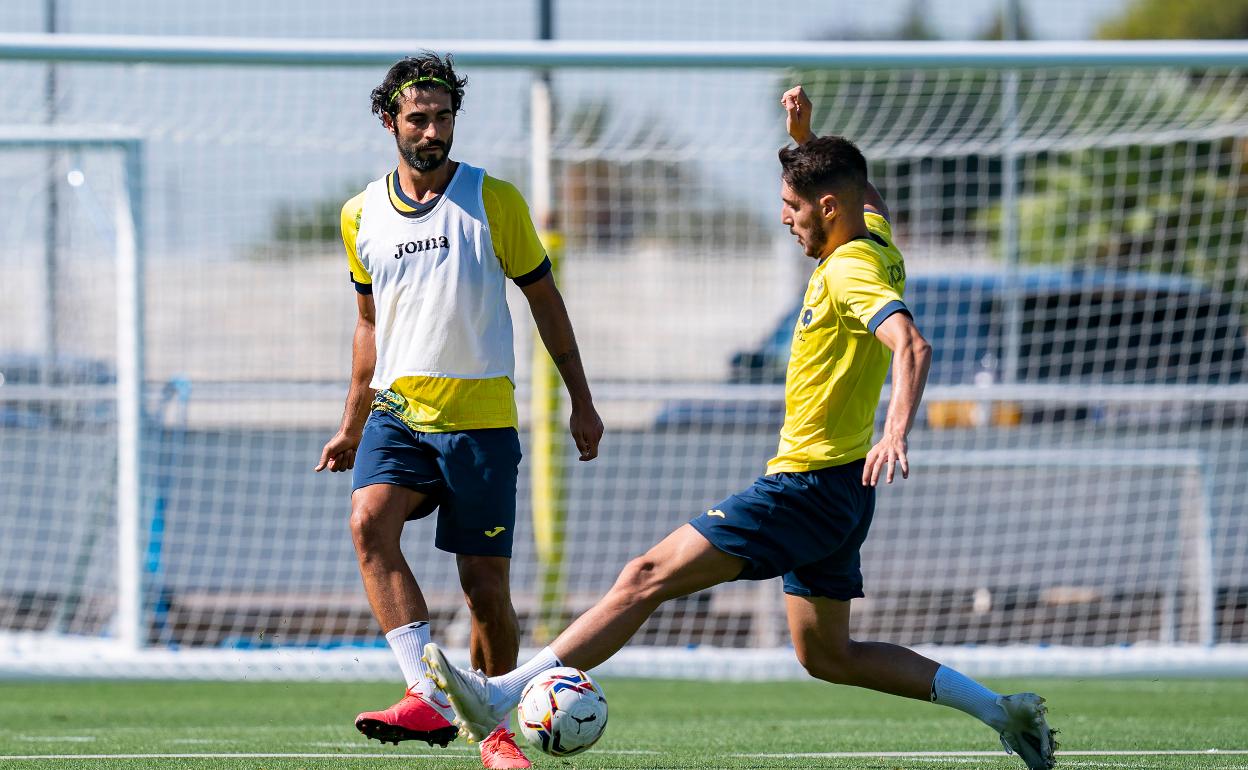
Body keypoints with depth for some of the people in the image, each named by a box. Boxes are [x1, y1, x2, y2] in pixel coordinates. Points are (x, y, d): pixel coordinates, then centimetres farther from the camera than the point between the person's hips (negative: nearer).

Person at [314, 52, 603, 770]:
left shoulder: (494, 200, -2)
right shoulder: (362, 215, 8)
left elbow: (545, 299, 7)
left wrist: (582, 402, 7)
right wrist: (351, 427, 23)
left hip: (481, 419, -2)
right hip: (398, 410, 2)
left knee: (487, 585, -2)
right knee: (369, 521, -27)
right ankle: (428, 698, -32)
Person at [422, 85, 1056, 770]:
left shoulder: (852, 270, -19)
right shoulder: (873, 239, 8)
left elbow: (912, 345, -35)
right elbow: (866, 196, 33)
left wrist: (896, 432, -50)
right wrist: (807, 137, 20)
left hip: (807, 486, -10)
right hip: (832, 490, 10)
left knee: (648, 577, -13)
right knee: (827, 656, 18)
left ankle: (502, 694, -17)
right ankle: (999, 709, 16)